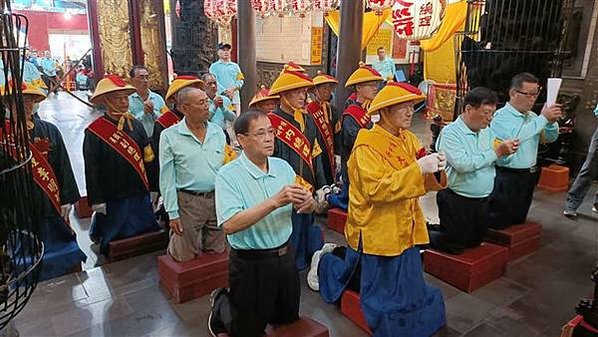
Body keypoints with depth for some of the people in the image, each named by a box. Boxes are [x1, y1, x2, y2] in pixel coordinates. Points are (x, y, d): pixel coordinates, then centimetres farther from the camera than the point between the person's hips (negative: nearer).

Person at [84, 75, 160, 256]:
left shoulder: (136, 125, 3)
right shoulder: (94, 132, -12)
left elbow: (149, 158, 7)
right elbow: (91, 171, -10)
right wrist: (97, 201, -9)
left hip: (141, 195, 4)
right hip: (113, 200, -4)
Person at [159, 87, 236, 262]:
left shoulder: (218, 131, 4)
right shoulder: (169, 136, -6)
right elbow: (167, 178, -5)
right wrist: (172, 213, -6)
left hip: (217, 199, 4)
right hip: (188, 201, -3)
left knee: (217, 252, 16)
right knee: (186, 257, 10)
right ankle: (173, 245, 42)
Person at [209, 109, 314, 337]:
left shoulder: (283, 167, 0)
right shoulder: (228, 175, -17)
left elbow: (303, 209, 5)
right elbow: (230, 225, -29)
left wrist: (307, 202, -19)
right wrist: (275, 201, -34)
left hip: (286, 256, 6)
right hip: (251, 264, -5)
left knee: (289, 318, 24)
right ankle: (220, 305, 39)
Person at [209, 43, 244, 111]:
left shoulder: (235, 66, 19)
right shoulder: (214, 66, 10)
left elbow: (240, 80, 8)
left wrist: (233, 88, -12)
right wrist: (225, 91, -16)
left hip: (235, 98, 3)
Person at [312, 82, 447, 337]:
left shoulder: (409, 140, 7)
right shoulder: (367, 145, -16)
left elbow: (423, 184, 9)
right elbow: (377, 189, -27)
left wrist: (435, 170, -13)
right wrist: (418, 168, -29)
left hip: (405, 230, 8)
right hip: (378, 232, -7)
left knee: (409, 287, 18)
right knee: (387, 294, 7)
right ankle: (325, 263, 30)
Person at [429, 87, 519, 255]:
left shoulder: (487, 132, 7)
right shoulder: (450, 133, -17)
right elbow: (463, 164, -29)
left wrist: (508, 151, -9)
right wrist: (497, 151, -25)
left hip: (483, 201, 8)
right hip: (456, 202, -7)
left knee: (475, 242, 21)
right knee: (454, 247, 4)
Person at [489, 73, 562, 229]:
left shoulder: (532, 116, 8)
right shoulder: (501, 116, -15)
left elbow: (550, 138, 11)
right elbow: (514, 137, -34)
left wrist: (552, 122, -11)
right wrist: (543, 118, -28)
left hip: (528, 177, 8)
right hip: (506, 178, -8)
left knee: (519, 222, 21)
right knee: (498, 225, 2)